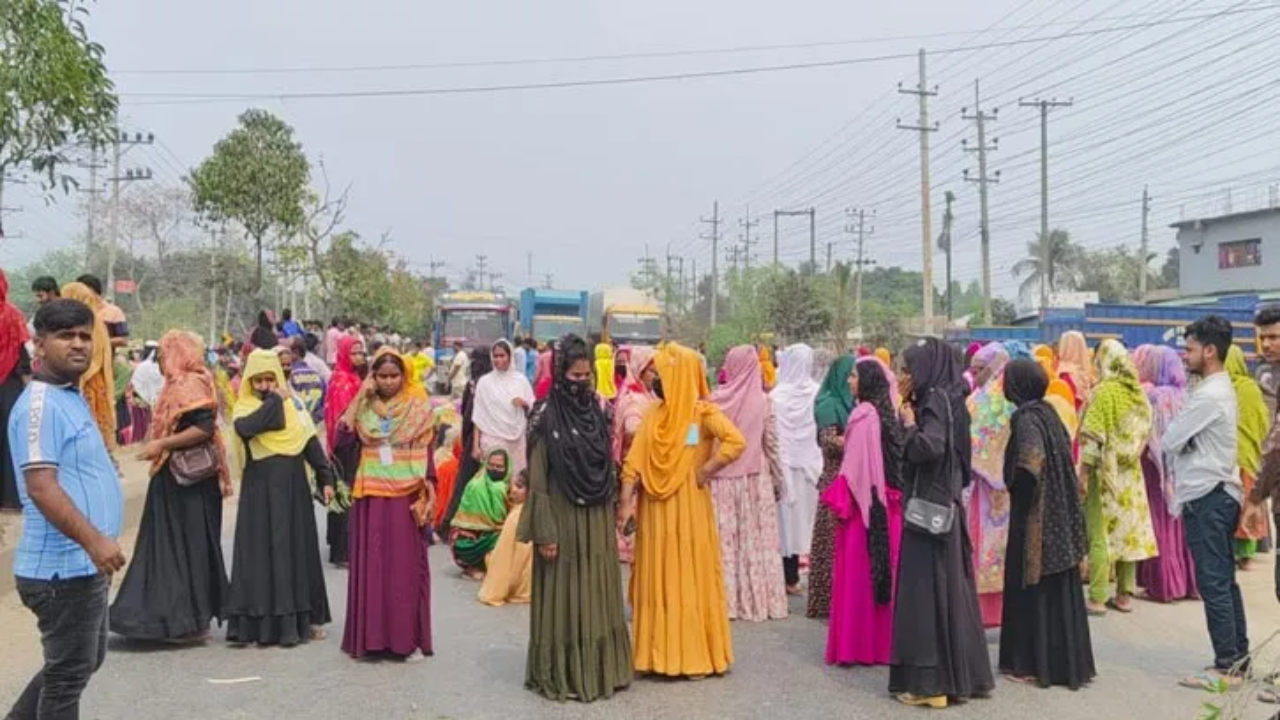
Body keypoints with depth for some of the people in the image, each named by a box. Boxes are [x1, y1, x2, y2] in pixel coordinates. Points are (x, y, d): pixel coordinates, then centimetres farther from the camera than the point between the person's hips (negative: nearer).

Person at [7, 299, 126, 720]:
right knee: (69, 673, 2)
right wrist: (93, 540, -30)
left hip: (84, 565, 10)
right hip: (64, 568, -10)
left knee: (86, 661, 21)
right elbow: (41, 486, -26)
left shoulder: (71, 398, 14)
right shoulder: (40, 404, -17)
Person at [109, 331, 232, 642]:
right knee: (170, 545, 12)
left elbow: (204, 428, -25)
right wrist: (158, 444, 10)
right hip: (175, 477, 10)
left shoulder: (191, 385, -15)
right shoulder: (179, 384, 16)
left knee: (185, 545, -4)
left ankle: (191, 620, 3)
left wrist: (161, 444, -22)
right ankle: (176, 615, 18)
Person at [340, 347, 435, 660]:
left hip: (406, 497, -2)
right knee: (370, 563, 5)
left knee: (406, 564, 2)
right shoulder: (364, 406, 6)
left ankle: (407, 637, 9)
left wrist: (430, 494, -6)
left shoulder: (418, 407, 1)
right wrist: (360, 396, -9)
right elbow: (342, 437, -10)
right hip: (370, 497, 2)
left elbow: (426, 453, 0)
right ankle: (370, 635, 13)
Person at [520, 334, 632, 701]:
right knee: (564, 597, 2)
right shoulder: (547, 416, -10)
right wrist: (544, 531, -16)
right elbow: (537, 480, -12)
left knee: (597, 594, 12)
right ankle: (561, 674, 14)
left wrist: (612, 512, 13)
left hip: (597, 520, 6)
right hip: (563, 518, -6)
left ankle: (600, 668, 24)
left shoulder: (596, 410, 7)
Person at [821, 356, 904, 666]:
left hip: (862, 501, -7)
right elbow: (892, 460, 9)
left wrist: (839, 499, -8)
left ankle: (856, 645, 5)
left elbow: (855, 463, -16)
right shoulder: (889, 413, 7)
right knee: (885, 570, 11)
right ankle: (884, 641, 18)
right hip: (888, 503, 7)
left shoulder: (863, 414, -14)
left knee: (858, 573, 0)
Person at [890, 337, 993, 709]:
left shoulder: (936, 402, -14)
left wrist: (909, 423, -12)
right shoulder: (943, 400, 12)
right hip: (941, 505, 10)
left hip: (929, 507, -10)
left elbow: (928, 447, -29)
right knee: (946, 589, 14)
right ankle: (959, 674, 22)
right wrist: (908, 413, 7)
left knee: (926, 591, -4)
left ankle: (930, 681, 2)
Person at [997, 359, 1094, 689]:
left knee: (1032, 586, 1)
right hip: (1057, 513, 8)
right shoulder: (1047, 411, 9)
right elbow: (1063, 460, 13)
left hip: (1035, 515, -8)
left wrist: (1019, 500, -13)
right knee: (1057, 589, 14)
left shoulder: (1027, 418, -16)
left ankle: (1034, 664, 8)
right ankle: (1066, 661, 23)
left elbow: (1030, 463, -28)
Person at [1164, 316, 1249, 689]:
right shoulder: (1220, 389, 14)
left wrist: (1175, 429, 3)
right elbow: (1190, 440, 16)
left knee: (1212, 584, -5)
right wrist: (1183, 439, -1)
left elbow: (1170, 440, -14)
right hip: (1219, 494, 10)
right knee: (1225, 581, 14)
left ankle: (1226, 666, 1)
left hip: (1206, 498, -10)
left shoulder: (1209, 396, -18)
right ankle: (1238, 656, 21)